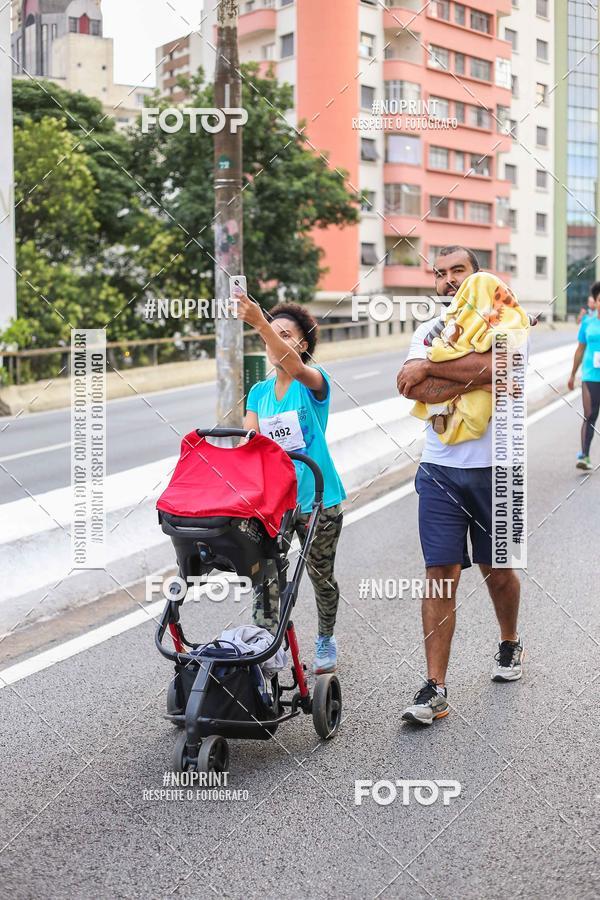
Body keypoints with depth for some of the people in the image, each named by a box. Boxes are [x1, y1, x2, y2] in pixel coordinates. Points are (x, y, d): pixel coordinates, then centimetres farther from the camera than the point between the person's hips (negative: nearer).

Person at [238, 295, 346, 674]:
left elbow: (296, 368, -32)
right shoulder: (259, 392, 8)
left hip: (317, 499, -3)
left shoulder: (315, 381, -8)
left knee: (321, 575, 11)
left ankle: (326, 639, 34)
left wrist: (260, 322, -47)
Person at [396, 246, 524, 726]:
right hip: (440, 468, 2)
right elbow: (411, 387, -10)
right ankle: (435, 687, -1)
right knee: (440, 575, -3)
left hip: (493, 467, -2)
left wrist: (428, 367, -19)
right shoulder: (428, 330, 9)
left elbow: (497, 366, -24)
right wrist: (473, 378, -19)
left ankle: (510, 643, 41)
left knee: (497, 569, 13)